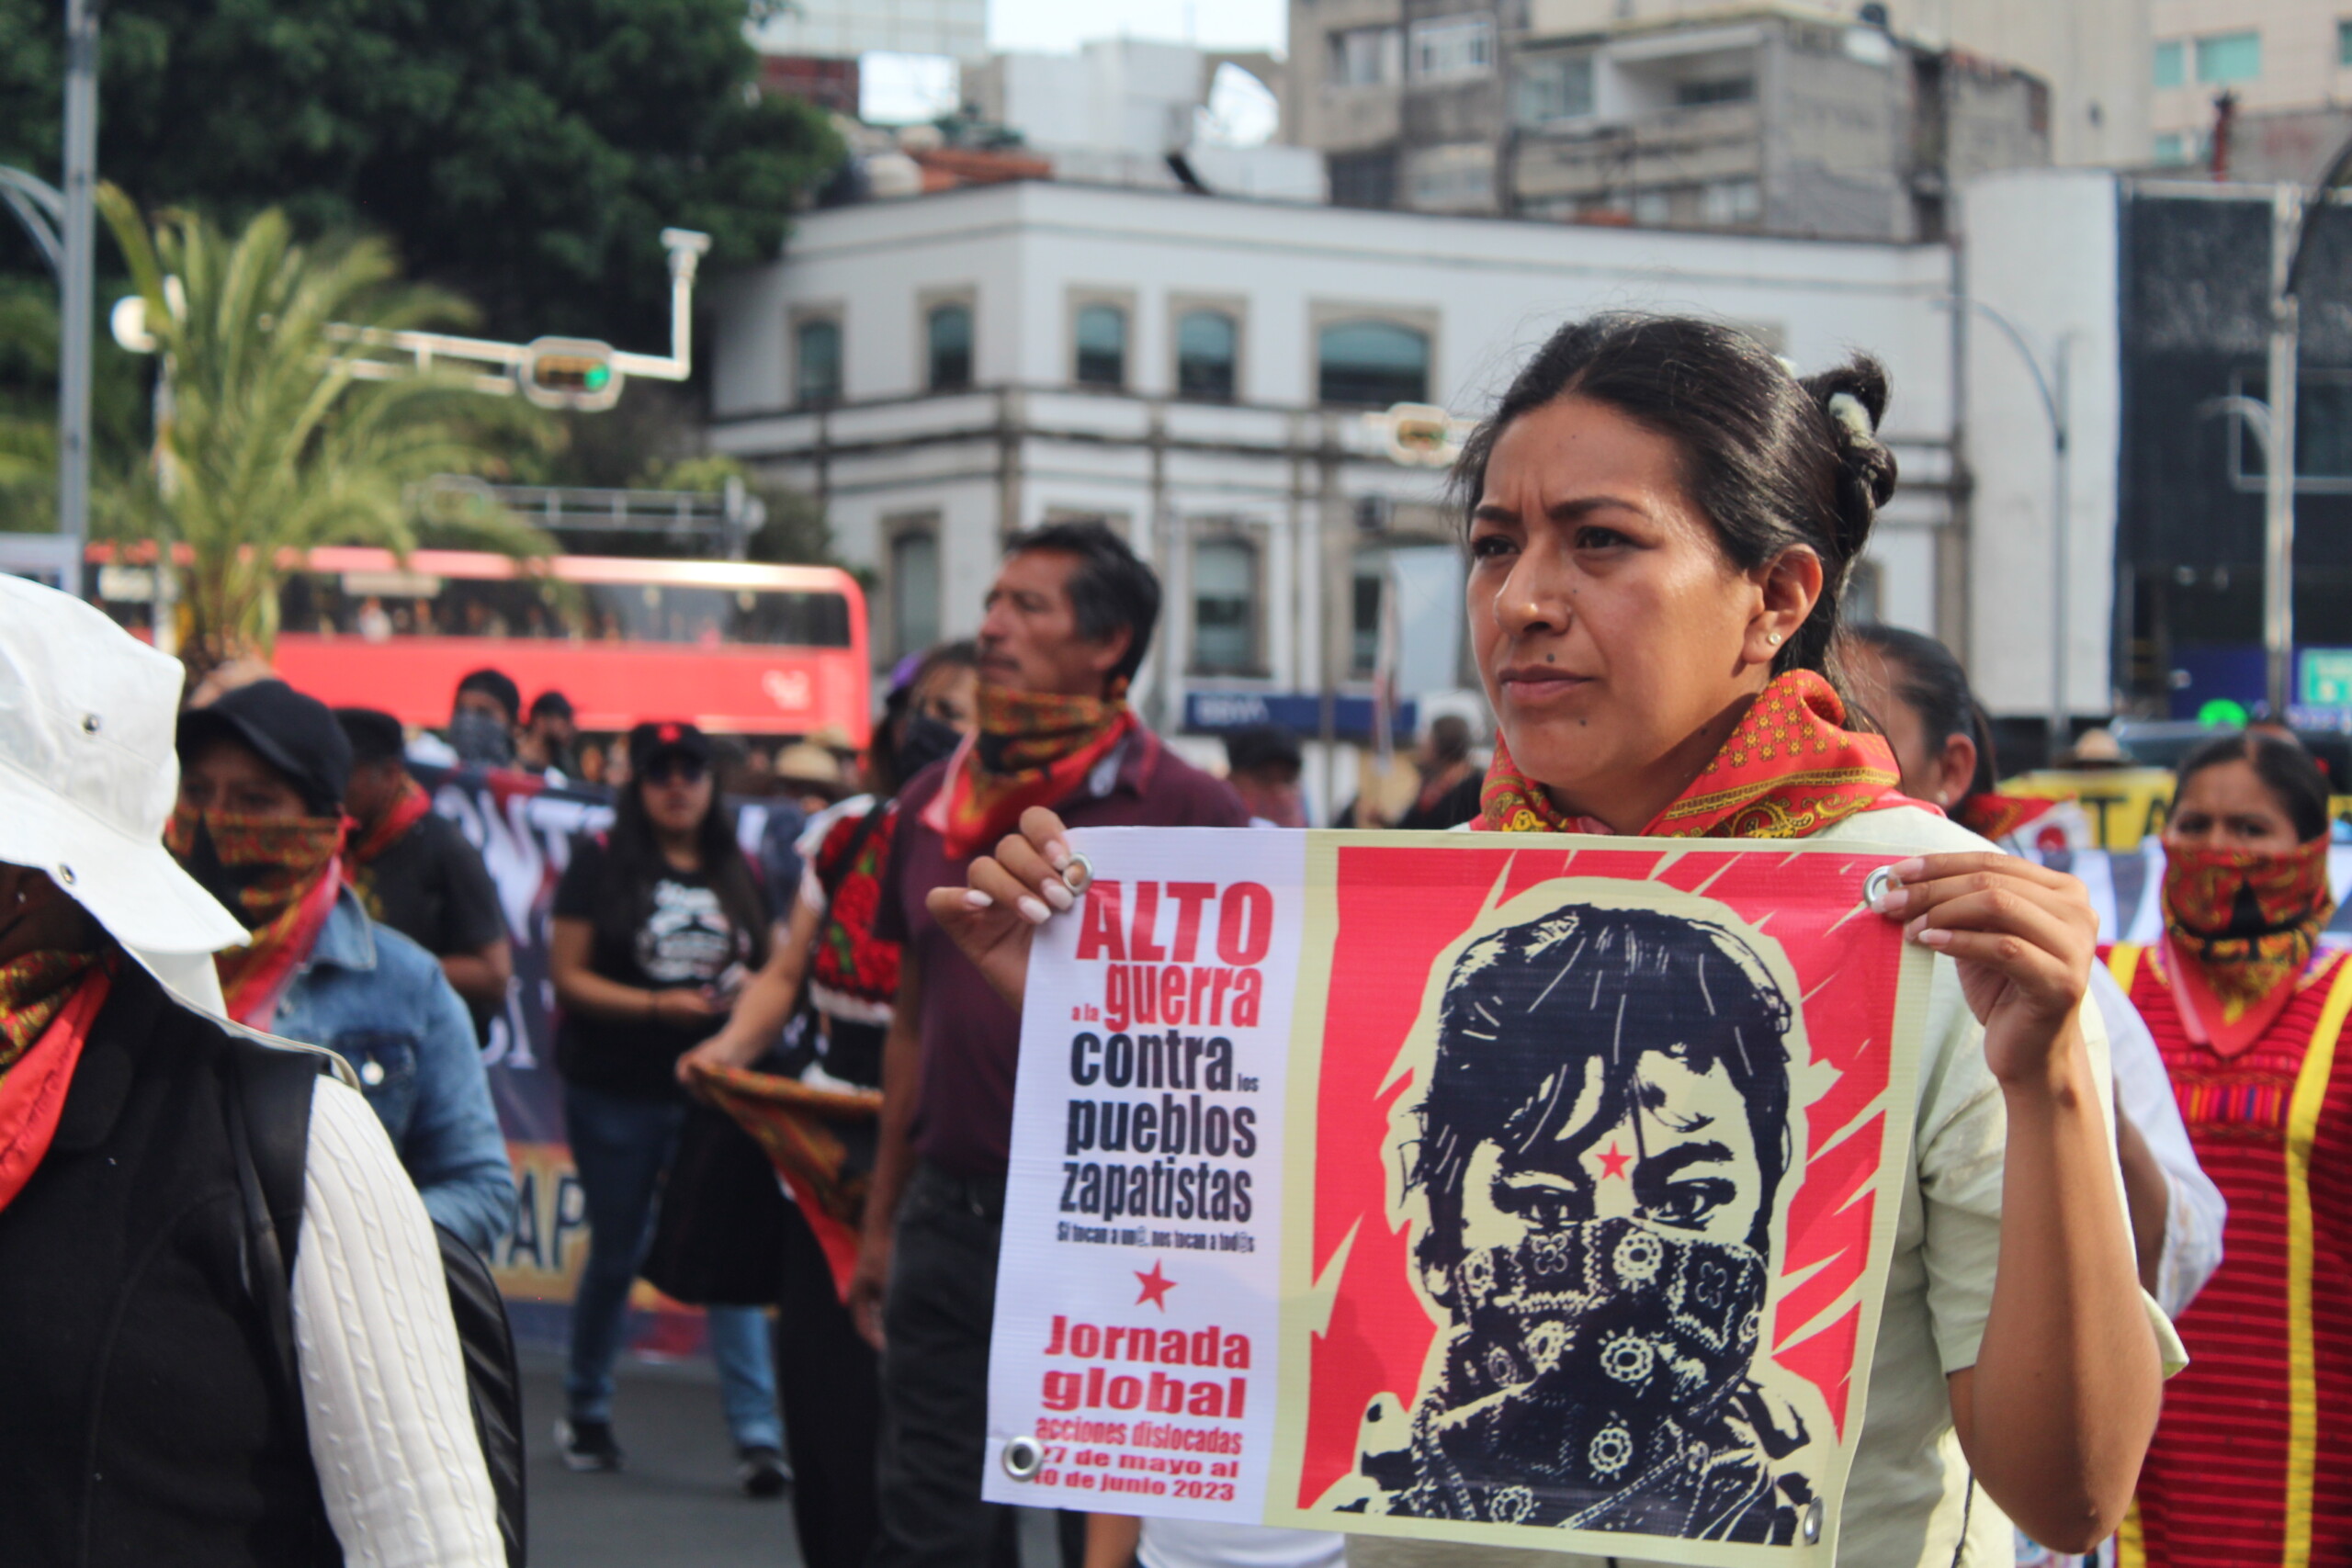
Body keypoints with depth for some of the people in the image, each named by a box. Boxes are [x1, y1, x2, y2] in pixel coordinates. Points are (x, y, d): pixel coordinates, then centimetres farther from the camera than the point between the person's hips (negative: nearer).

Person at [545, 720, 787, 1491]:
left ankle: (758, 1434, -13)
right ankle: (584, 1412, 31)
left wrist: (750, 991, -6)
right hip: (616, 1094, -2)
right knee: (616, 1253, 10)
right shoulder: (601, 863, -1)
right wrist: (657, 1005, -18)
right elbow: (568, 976, -6)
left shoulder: (740, 872, 9)